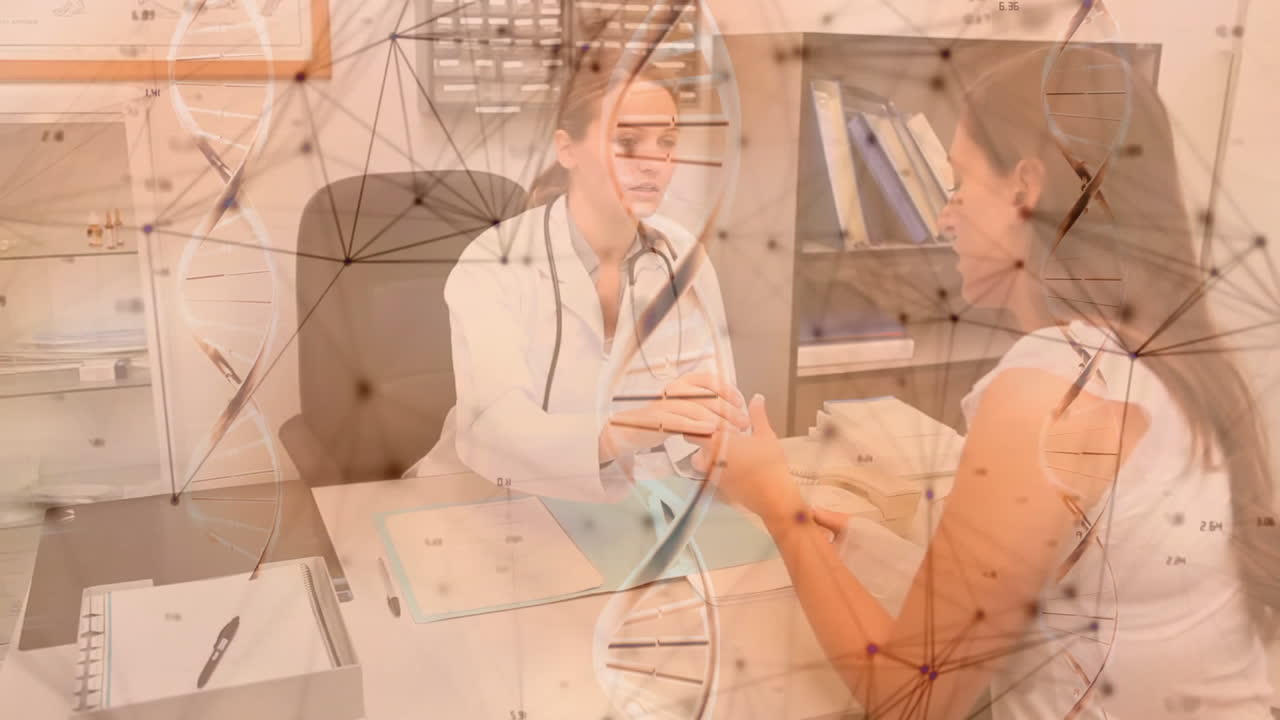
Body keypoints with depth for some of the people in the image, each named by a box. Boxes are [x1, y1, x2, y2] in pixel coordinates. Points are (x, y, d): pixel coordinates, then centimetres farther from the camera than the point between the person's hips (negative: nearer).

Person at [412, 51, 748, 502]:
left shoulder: (683, 258, -2)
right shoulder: (493, 264, -16)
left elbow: (710, 414, -9)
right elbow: (495, 432, -31)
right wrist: (621, 434, -49)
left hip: (630, 507, 7)